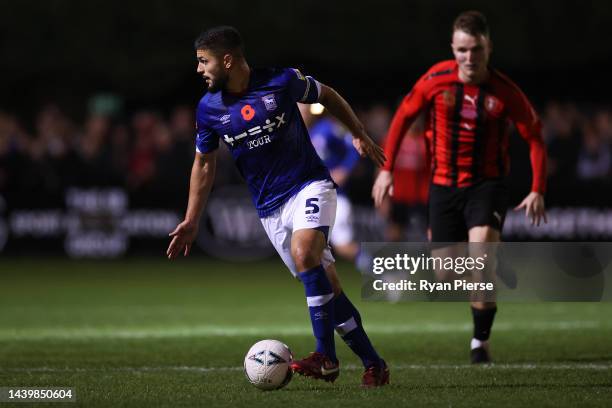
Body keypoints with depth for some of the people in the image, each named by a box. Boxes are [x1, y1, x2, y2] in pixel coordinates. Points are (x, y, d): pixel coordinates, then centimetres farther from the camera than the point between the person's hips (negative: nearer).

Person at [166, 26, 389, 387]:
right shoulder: (209, 109, -2)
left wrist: (360, 135, 11)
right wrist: (191, 222, 11)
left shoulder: (282, 82, -12)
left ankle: (326, 357, -29)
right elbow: (204, 164, 11)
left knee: (303, 251, -30)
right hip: (270, 207, 4)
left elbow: (328, 96, 7)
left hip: (310, 185, -4)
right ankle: (373, 364, 9)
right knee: (325, 285, 1)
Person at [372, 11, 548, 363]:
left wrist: (538, 191, -10)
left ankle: (481, 341, -10)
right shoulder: (436, 80, -9)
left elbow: (535, 137, -3)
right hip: (444, 185, 2)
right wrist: (387, 168, 3)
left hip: (487, 185, -2)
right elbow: (403, 117, 5)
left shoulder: (505, 92, -13)